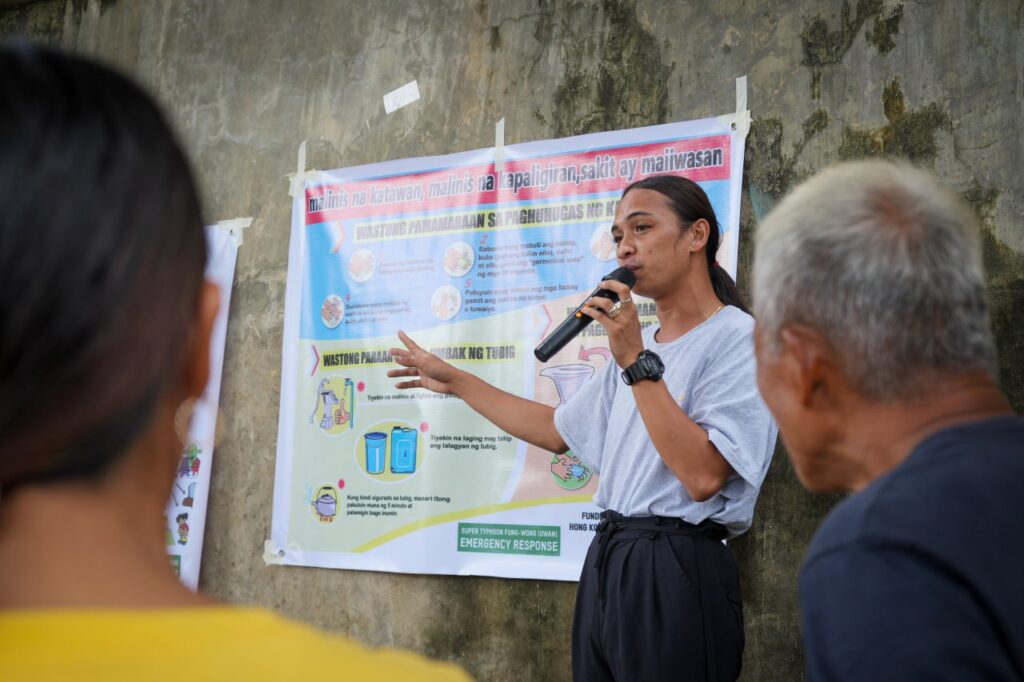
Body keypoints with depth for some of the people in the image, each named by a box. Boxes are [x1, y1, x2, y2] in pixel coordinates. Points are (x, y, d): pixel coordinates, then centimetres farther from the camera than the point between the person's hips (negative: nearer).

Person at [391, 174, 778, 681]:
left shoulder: (739, 339, -11)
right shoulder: (638, 346, 17)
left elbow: (702, 477, -21)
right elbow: (556, 430, 23)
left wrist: (637, 363, -20)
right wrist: (454, 381, 24)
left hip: (676, 573, -8)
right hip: (607, 562, 8)